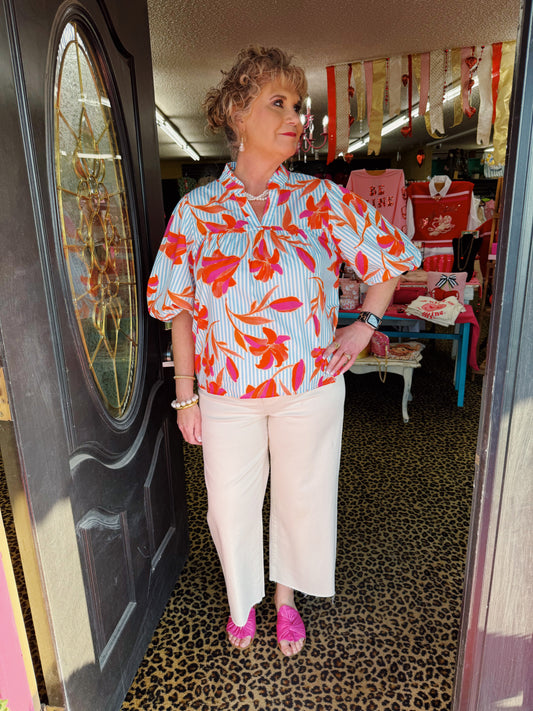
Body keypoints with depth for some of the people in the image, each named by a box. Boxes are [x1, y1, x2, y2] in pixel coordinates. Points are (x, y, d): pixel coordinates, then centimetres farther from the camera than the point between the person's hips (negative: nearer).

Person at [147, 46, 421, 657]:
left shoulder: (322, 200, -4)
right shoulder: (196, 209, -4)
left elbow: (389, 256, 8)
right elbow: (178, 307, -1)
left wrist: (363, 324, -2)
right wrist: (185, 394, -2)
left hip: (311, 387, 1)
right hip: (226, 393, 0)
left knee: (302, 497, 18)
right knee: (231, 505, 16)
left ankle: (286, 596, 48)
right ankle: (242, 598, 49)